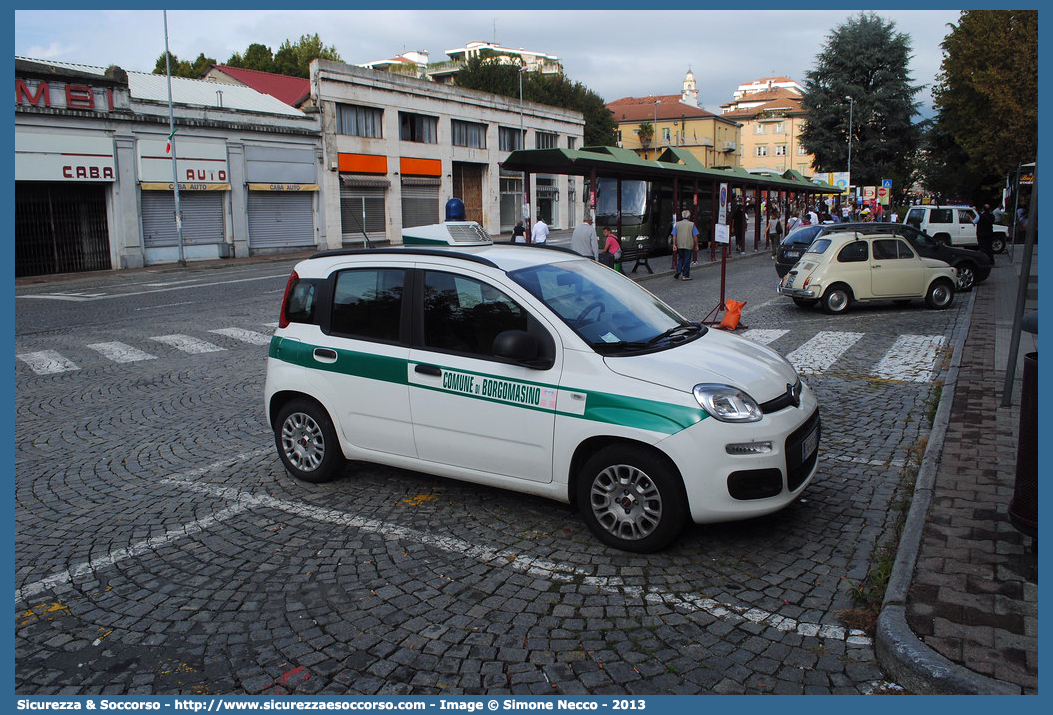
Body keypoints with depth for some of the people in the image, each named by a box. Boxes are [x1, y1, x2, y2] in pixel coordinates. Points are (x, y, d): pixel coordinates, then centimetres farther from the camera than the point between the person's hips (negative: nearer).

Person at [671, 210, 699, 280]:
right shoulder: (691, 224, -3)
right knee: (687, 260, 4)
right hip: (688, 245, -2)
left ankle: (678, 272, 1)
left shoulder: (677, 224, 3)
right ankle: (686, 276, 7)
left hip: (679, 245, 3)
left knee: (680, 259, 17)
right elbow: (695, 236, -4)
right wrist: (696, 245, 3)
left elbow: (674, 235, 0)